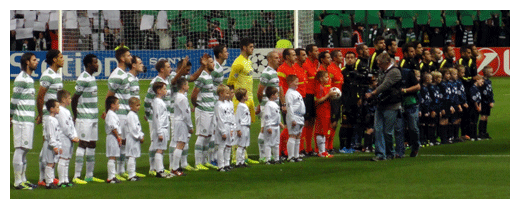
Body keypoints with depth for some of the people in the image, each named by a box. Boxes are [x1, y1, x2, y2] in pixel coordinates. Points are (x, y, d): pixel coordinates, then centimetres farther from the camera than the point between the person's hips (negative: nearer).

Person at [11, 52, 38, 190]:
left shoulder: (29, 79, 17)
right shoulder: (21, 79, -13)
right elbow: (14, 99, -12)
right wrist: (11, 116, -8)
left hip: (29, 120, 9)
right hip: (22, 120, -9)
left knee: (25, 150, 12)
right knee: (20, 150, -6)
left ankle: (23, 179, 18)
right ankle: (18, 182, -4)